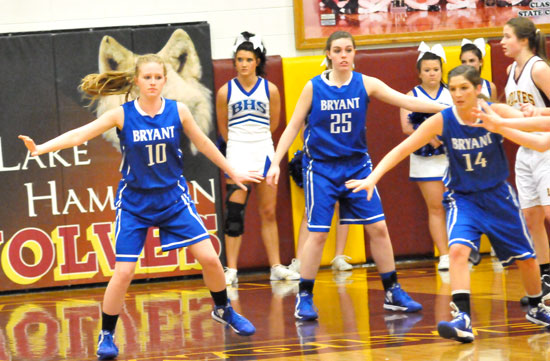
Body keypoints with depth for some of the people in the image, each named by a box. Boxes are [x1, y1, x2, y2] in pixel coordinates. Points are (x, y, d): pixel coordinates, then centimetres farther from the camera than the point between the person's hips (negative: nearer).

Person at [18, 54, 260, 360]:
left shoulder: (178, 111, -6)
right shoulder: (123, 115, -11)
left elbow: (203, 143, 8)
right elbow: (79, 134, -16)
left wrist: (233, 172, 16)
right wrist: (40, 148, -29)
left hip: (173, 197, 2)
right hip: (134, 202, -2)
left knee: (209, 257, -4)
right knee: (124, 272, -9)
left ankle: (224, 311, 23)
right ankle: (106, 335, 7)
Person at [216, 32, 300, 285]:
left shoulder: (270, 89, -1)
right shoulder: (226, 91, -3)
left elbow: (273, 123, 11)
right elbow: (223, 127, 8)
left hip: (263, 152, 1)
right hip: (237, 153, -1)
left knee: (269, 213, 7)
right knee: (234, 213, -7)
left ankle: (276, 267, 13)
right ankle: (231, 270, -5)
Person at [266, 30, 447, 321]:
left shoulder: (365, 84, -2)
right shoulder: (314, 87, -4)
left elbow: (406, 101, -9)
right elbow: (293, 126, 1)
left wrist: (448, 108, -19)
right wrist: (275, 163, -6)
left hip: (356, 164, 2)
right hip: (321, 168, -2)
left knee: (378, 228, 0)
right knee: (318, 233, -6)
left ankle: (392, 292, 11)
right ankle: (304, 297, 5)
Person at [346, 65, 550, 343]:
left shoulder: (496, 113, -16)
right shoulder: (442, 121, -16)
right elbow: (401, 150, -17)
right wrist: (372, 178, -28)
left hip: (497, 194, 1)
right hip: (462, 197, -1)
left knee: (525, 257, 11)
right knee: (458, 248, -27)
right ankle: (462, 320, -29)